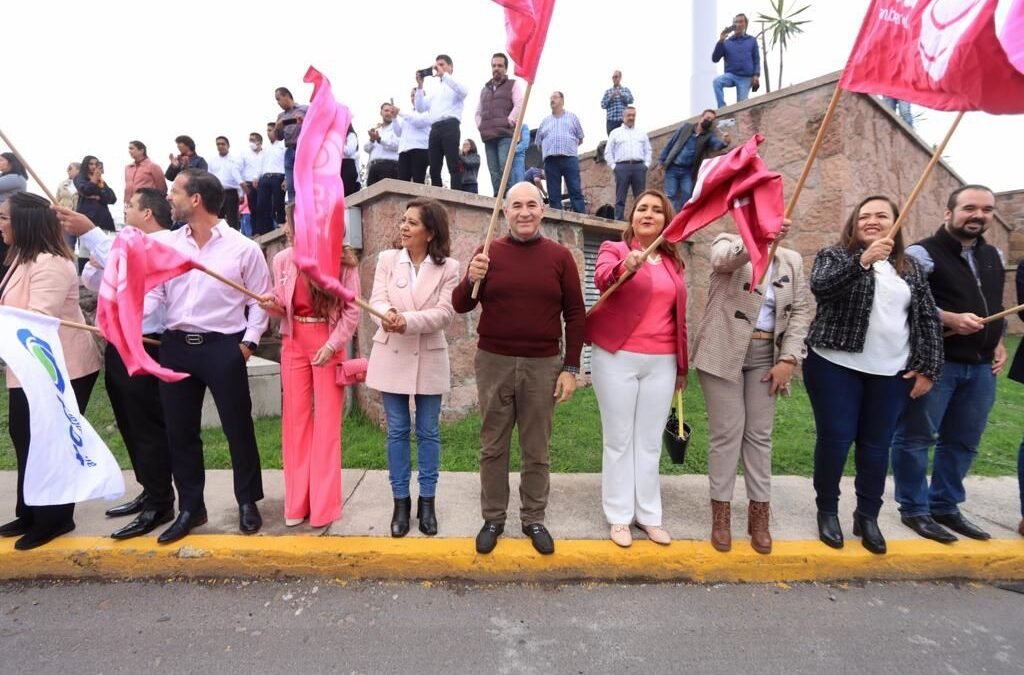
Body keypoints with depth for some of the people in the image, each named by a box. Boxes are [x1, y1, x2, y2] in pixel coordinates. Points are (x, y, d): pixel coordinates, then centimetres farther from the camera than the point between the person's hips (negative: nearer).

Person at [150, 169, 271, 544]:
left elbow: (259, 301, 0)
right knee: (180, 430, 11)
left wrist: (249, 342, -7)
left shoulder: (243, 248, -3)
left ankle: (248, 503, 24)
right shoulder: (164, 245, 7)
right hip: (176, 347, 4)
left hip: (224, 347, -4)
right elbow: (153, 293, 3)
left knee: (238, 427, 5)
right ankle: (190, 508, 28)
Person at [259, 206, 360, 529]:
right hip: (294, 344, 3)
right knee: (295, 418, 5)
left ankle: (323, 504, 11)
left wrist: (333, 345, -17)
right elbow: (284, 309, 8)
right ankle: (297, 502, 16)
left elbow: (352, 310, -7)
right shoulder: (283, 260, 1)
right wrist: (272, 305, -15)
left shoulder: (342, 261, -8)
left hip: (329, 344, -3)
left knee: (327, 421, 1)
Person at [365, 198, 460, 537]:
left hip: (429, 359, -1)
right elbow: (377, 299, -9)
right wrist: (387, 315, -33)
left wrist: (407, 321, -30)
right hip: (391, 357, 2)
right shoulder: (387, 259, 2)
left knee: (428, 432, 9)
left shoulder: (448, 267, -4)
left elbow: (444, 313, -15)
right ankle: (401, 501, 23)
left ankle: (427, 500, 24)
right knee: (397, 431, 9)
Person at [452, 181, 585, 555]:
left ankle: (534, 520, 26)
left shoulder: (560, 256, 1)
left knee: (537, 449, 10)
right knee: (493, 446, 11)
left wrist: (570, 367, -3)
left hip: (543, 365, 0)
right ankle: (493, 519, 26)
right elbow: (460, 306, 3)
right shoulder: (489, 252, 2)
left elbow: (575, 314, 2)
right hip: (493, 363, 1)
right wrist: (471, 279, -19)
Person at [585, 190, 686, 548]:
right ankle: (619, 516, 18)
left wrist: (682, 366, 15)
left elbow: (679, 316, 15)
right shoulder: (613, 249, 0)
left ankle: (649, 514, 25)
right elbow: (602, 278, -23)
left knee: (650, 442, 12)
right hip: (617, 359, -4)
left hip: (661, 363, 4)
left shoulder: (673, 262, 12)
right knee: (619, 440, 6)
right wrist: (625, 267, -45)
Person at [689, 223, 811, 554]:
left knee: (759, 434, 8)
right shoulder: (728, 243, -1)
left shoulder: (792, 260, 11)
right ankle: (721, 512, 13)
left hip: (765, 356, 4)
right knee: (726, 432, 0)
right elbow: (726, 259, -26)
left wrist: (788, 358, -3)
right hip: (724, 352, -3)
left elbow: (801, 311, 7)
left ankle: (759, 512, 19)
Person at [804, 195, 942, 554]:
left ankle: (867, 517, 24)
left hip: (892, 373, 4)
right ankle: (827, 510, 19)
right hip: (837, 367, -3)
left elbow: (928, 319, 11)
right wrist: (863, 261, -33)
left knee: (877, 445, 8)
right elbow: (819, 287, -21)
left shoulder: (911, 269, 12)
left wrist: (928, 368, 4)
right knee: (835, 440, 0)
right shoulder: (834, 256, 1)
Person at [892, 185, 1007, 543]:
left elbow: (996, 305, 26)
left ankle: (945, 506, 28)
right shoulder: (923, 253, -8)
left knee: (962, 441, 14)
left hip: (980, 366, 8)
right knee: (916, 437, 0)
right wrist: (950, 319, -23)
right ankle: (914, 509, 13)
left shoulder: (994, 256, 17)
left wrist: (998, 342, 14)